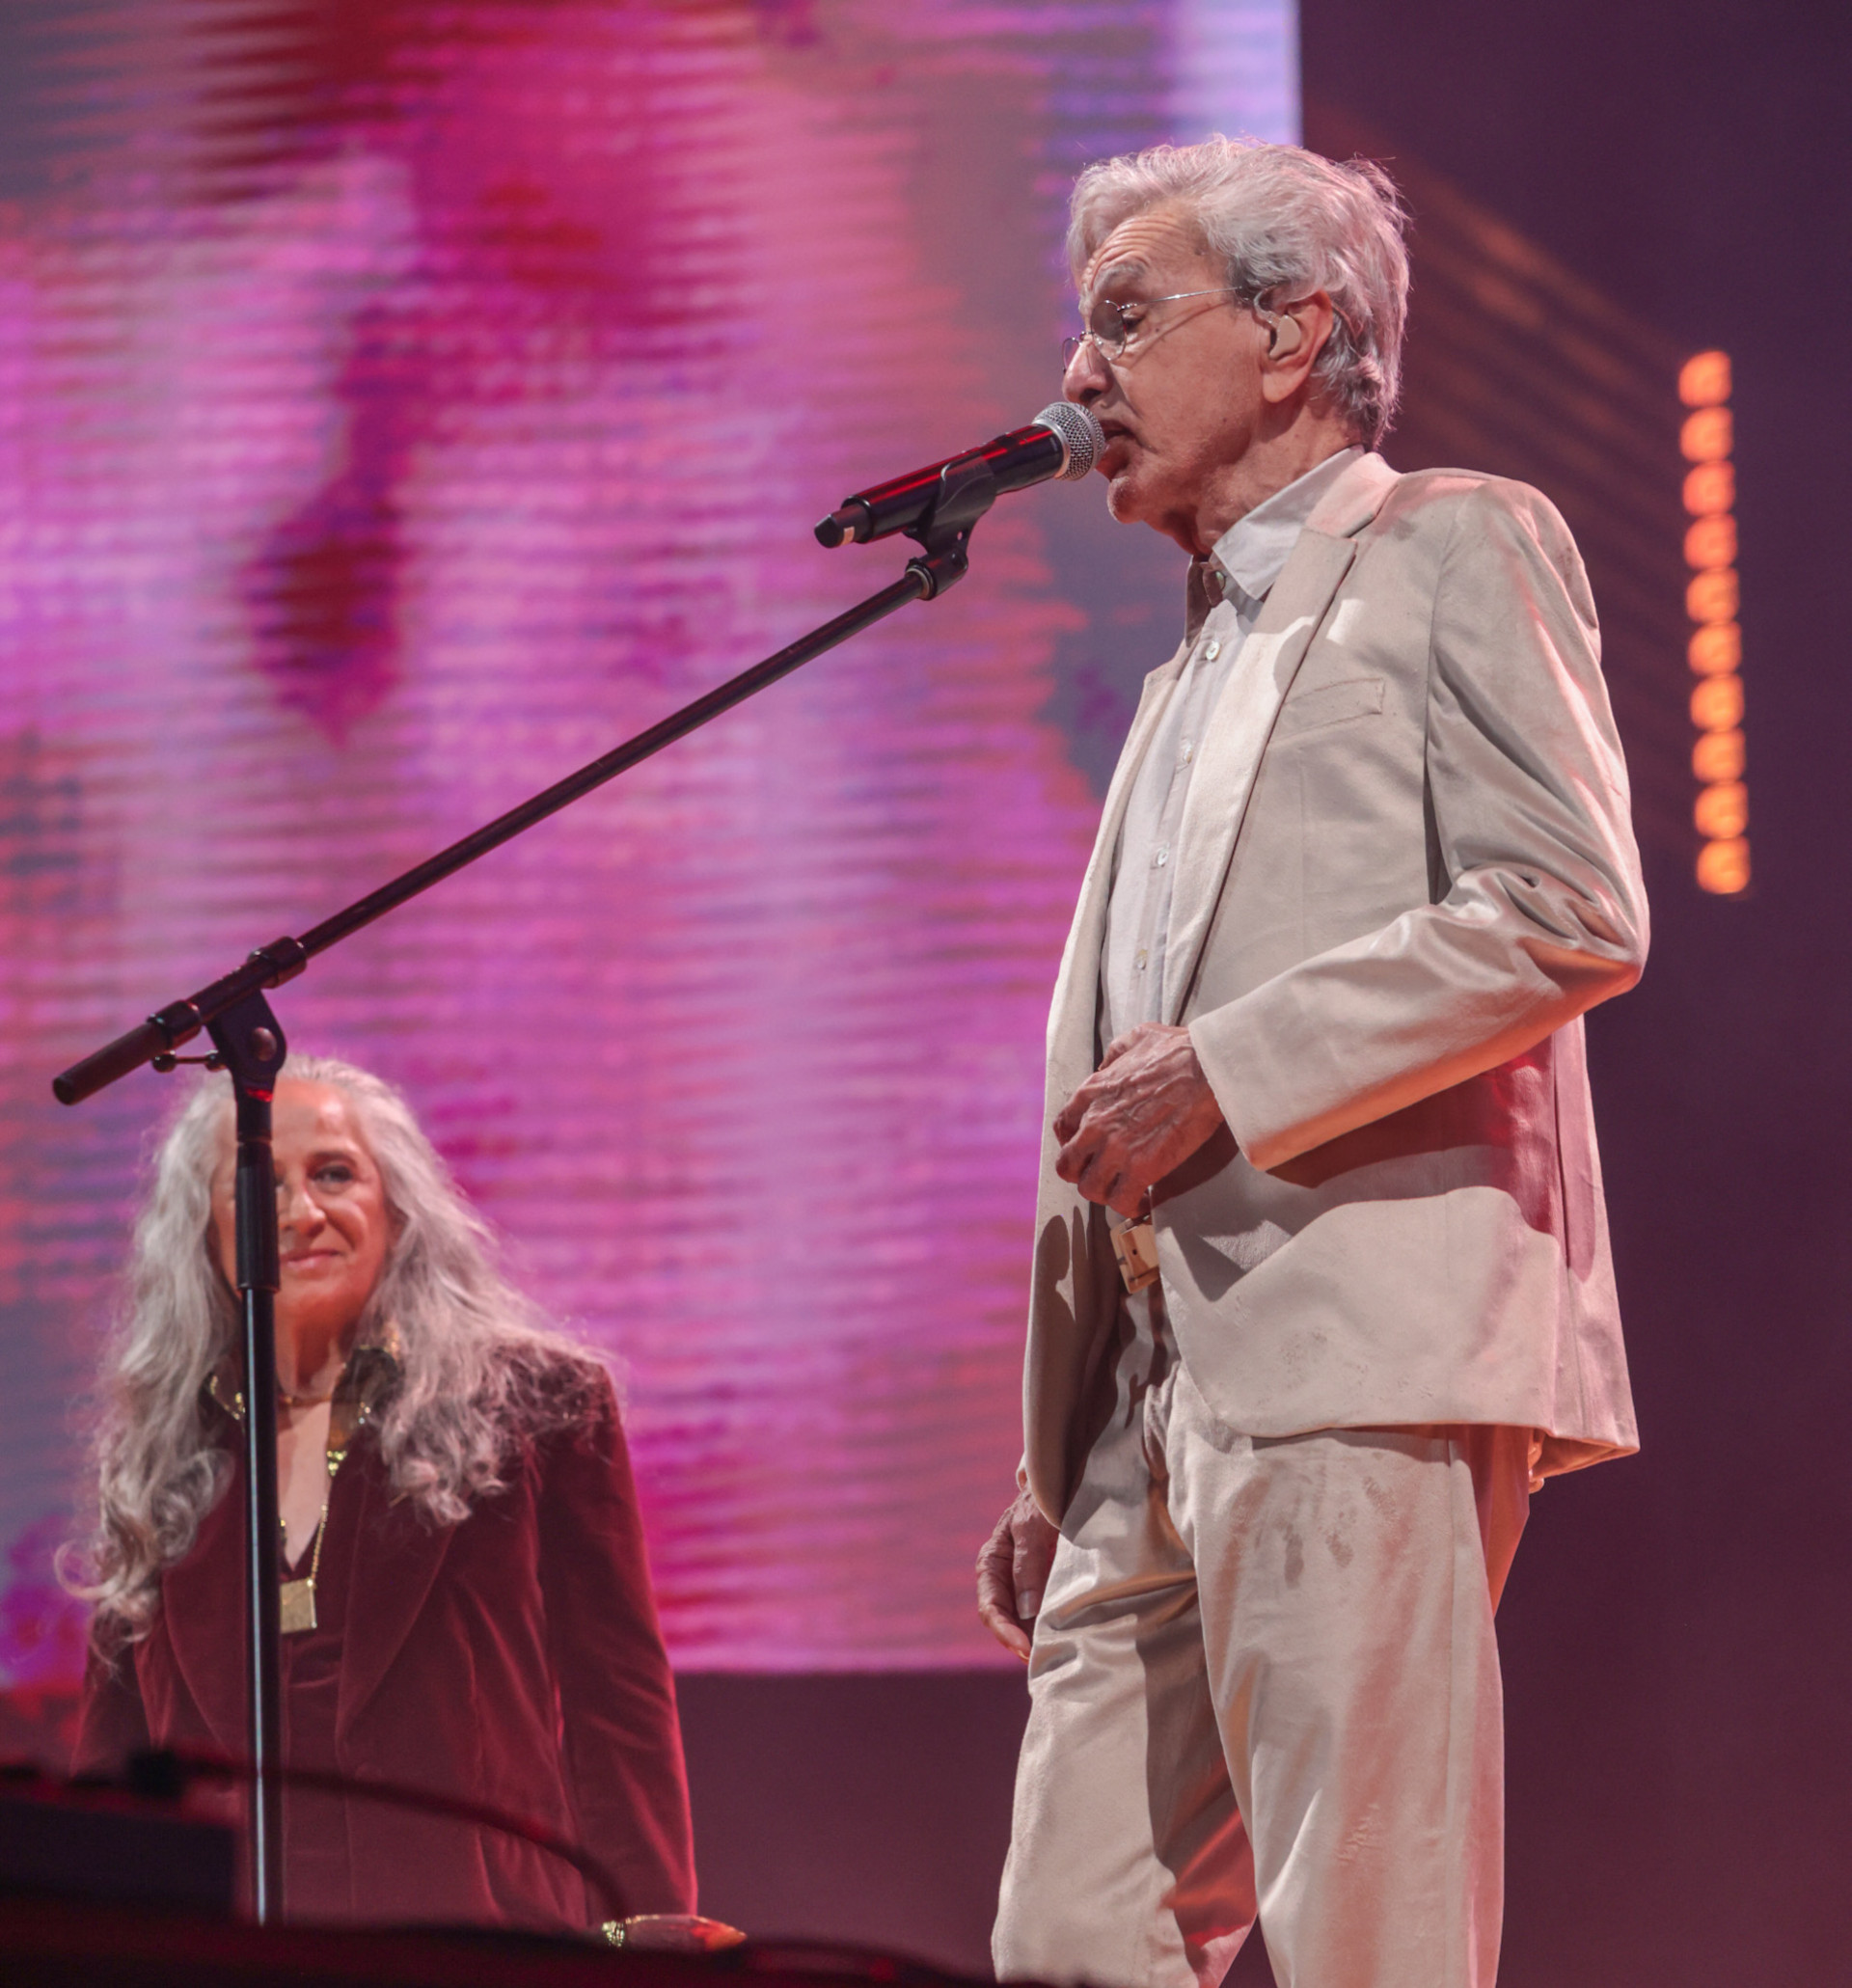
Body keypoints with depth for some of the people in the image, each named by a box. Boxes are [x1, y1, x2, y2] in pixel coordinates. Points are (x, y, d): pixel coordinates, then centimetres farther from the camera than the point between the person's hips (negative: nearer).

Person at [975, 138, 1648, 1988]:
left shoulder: (1454, 550, 5)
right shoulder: (1195, 671, 29)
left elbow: (1573, 914, -10)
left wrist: (1226, 1069, -12)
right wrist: (1057, 1465, 20)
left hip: (1362, 1351, -8)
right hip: (1160, 1403, 8)